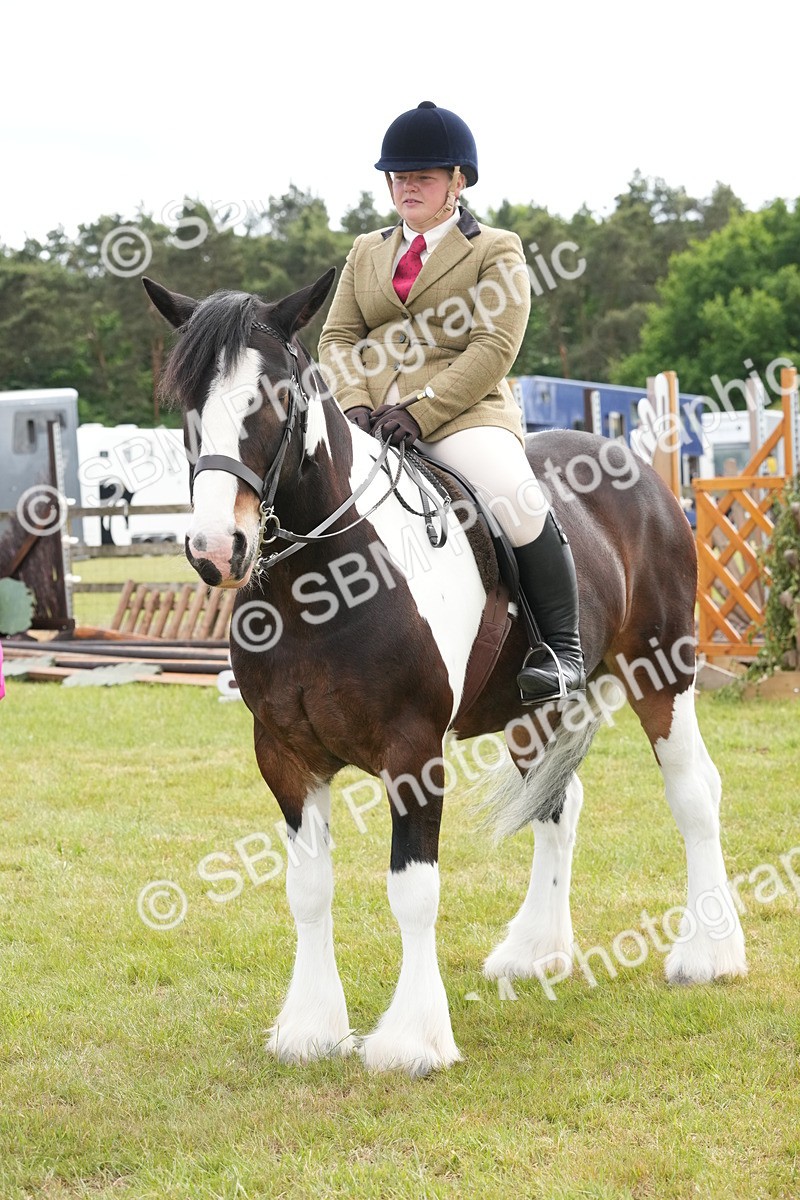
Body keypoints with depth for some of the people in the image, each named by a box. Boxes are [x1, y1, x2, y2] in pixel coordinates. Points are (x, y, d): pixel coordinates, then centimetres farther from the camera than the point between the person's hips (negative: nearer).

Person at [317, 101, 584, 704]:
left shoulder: (496, 249, 8)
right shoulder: (366, 252, 23)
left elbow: (494, 348, -6)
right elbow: (339, 337, 14)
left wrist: (421, 411, -18)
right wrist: (355, 404, -8)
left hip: (465, 413, -5)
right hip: (374, 423, 5)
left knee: (517, 499, -32)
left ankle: (563, 652, -20)